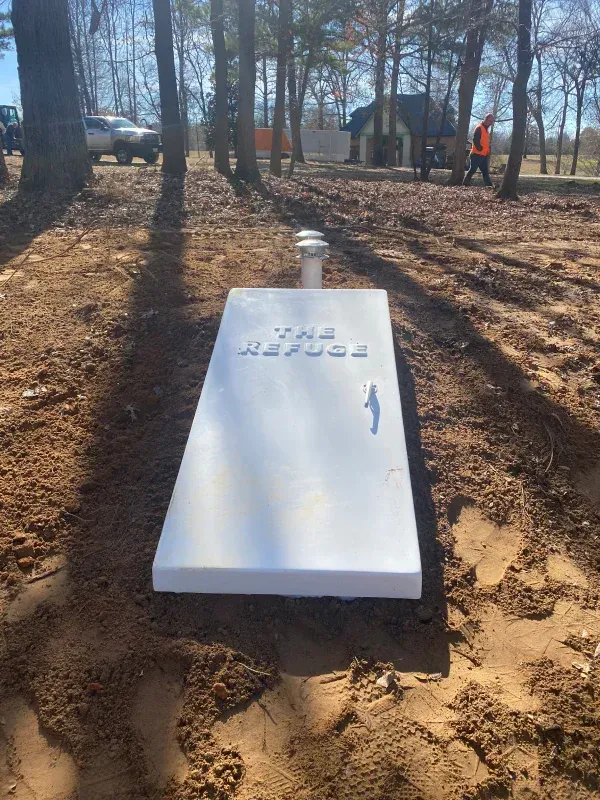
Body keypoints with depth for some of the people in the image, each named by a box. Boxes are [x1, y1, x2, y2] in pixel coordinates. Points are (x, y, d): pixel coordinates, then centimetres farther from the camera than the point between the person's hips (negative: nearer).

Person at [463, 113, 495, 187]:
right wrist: (480, 149, -18)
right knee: (472, 170, -8)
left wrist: (487, 152, 14)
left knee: (485, 172, 8)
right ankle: (465, 184, -4)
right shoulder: (479, 128, -10)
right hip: (477, 154, -9)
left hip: (484, 155, 9)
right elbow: (475, 140, -20)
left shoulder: (486, 129, 19)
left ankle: (489, 186, 10)